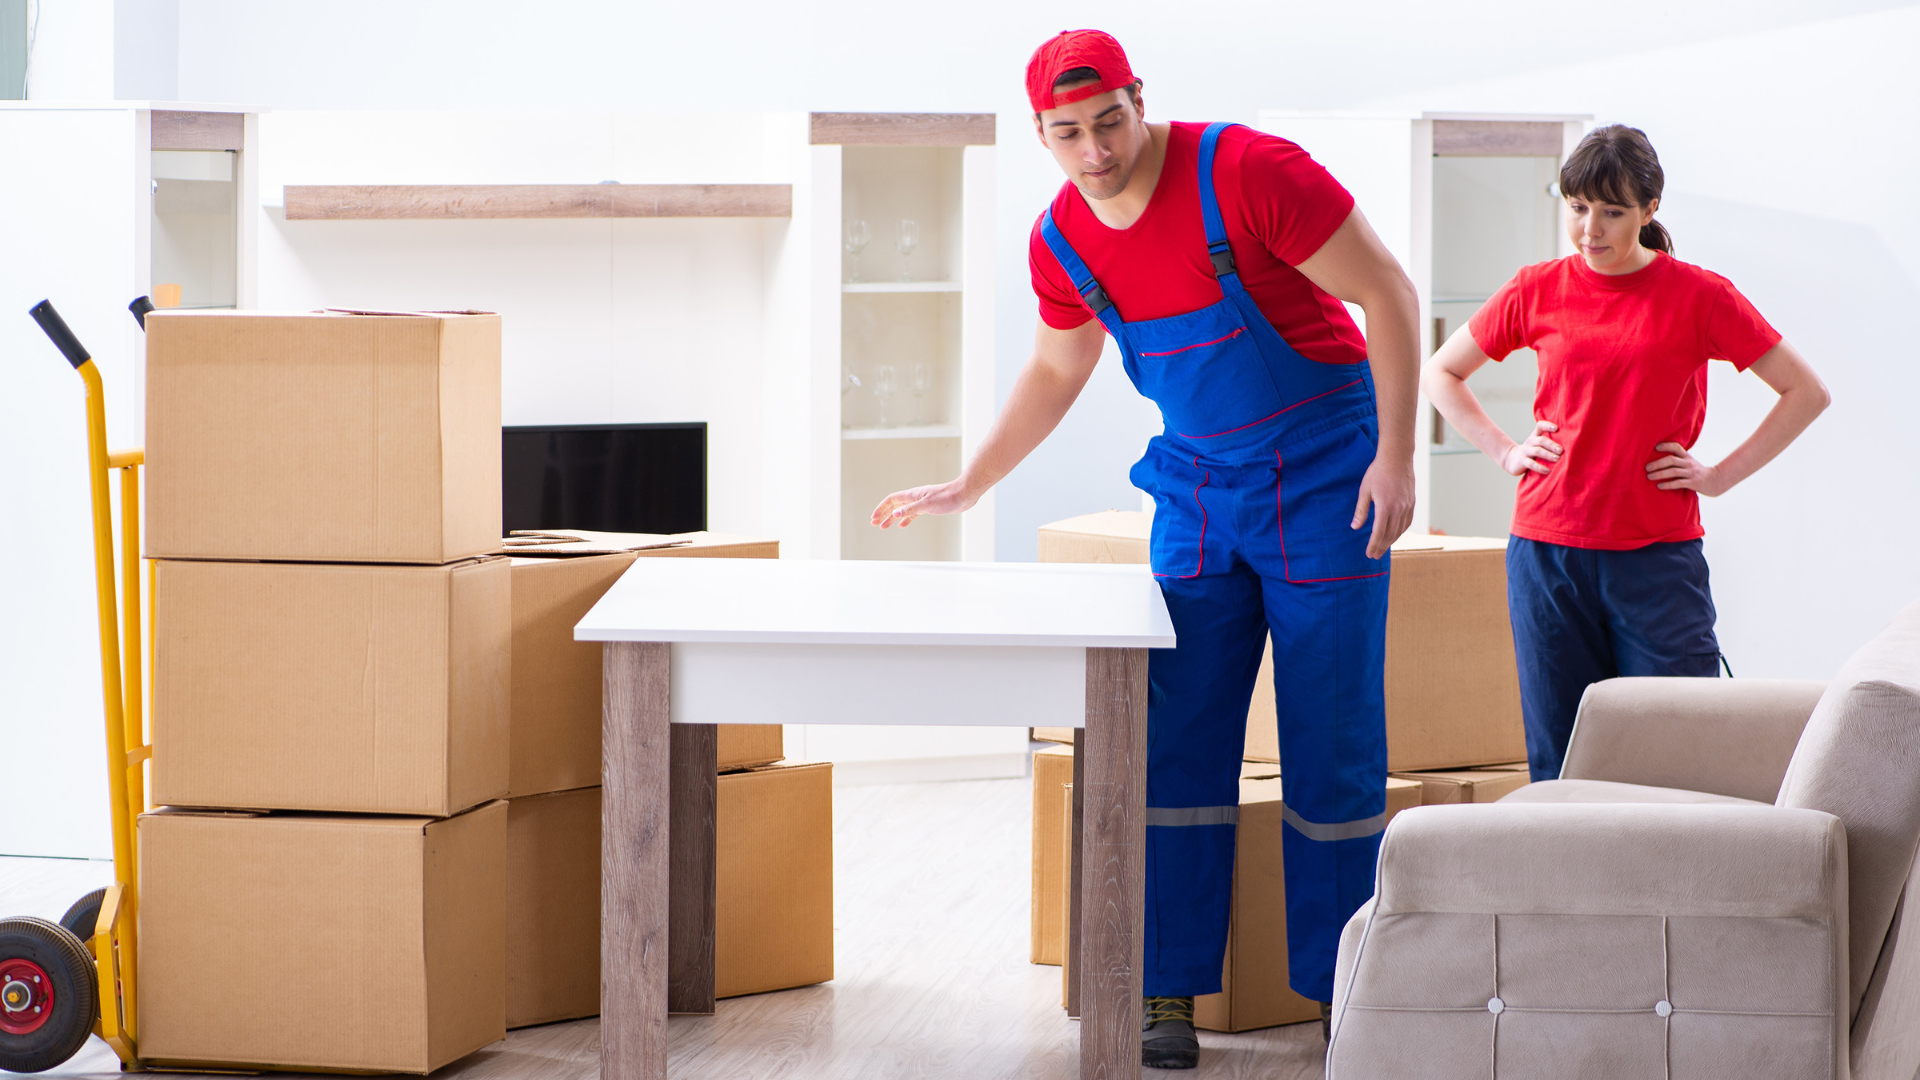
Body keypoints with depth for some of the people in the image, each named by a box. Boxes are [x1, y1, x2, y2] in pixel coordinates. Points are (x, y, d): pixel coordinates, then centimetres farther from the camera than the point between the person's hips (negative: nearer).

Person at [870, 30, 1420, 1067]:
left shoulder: (1246, 172, -21)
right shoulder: (1062, 239, -2)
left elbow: (1386, 293, -15)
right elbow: (1054, 372, 18)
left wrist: (1395, 457, -19)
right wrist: (964, 486, 20)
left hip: (1324, 473, -5)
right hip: (1198, 484, 5)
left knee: (1332, 748, -3)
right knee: (1178, 739, 1)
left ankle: (1346, 993, 6)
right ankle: (1168, 996, 6)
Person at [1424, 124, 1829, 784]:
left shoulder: (1699, 296, 0)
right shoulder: (1537, 292, 6)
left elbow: (1806, 392, 6)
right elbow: (1439, 372, 20)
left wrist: (1721, 475, 0)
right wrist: (1504, 451, 8)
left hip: (1659, 555, -2)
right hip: (1548, 550, 2)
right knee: (1558, 761, 2)